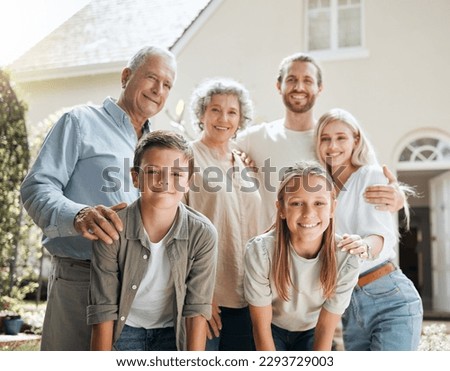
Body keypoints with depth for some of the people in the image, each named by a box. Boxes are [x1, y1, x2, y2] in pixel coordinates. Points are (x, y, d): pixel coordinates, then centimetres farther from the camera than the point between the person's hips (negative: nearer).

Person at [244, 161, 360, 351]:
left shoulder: (346, 259, -27)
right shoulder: (260, 251, -32)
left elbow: (326, 328, -15)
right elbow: (261, 327, -19)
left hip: (311, 333, 1)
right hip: (271, 330, -1)